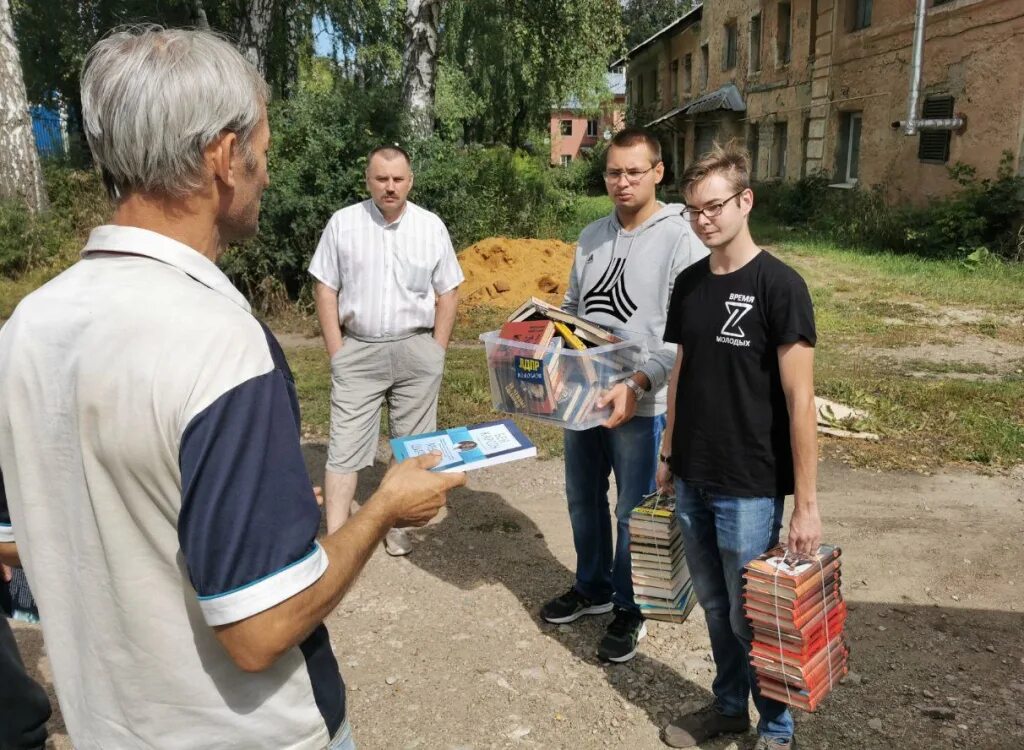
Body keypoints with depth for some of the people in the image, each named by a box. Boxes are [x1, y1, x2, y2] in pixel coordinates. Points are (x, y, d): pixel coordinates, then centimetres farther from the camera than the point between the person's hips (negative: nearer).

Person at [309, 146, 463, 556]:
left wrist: (435, 354, 1)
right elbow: (326, 291, 2)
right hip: (358, 351, -1)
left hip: (416, 350, 1)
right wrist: (337, 354, -4)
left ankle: (396, 524, 24)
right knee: (345, 446, -3)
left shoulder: (431, 227, 2)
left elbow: (447, 295, 6)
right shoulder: (342, 223, 0)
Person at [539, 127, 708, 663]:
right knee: (583, 500, 19)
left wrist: (637, 385, -27)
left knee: (634, 513, 7)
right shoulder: (591, 237, 8)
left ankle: (631, 610, 28)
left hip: (641, 406, -6)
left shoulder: (681, 242, -11)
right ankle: (592, 588, 40)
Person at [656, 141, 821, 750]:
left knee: (752, 618, 9)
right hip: (693, 479, 6)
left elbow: (800, 398, -15)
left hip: (750, 488, -5)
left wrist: (807, 503, -14)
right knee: (715, 607, 19)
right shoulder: (690, 283, 5)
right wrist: (670, 456, 15)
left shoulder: (779, 285, -13)